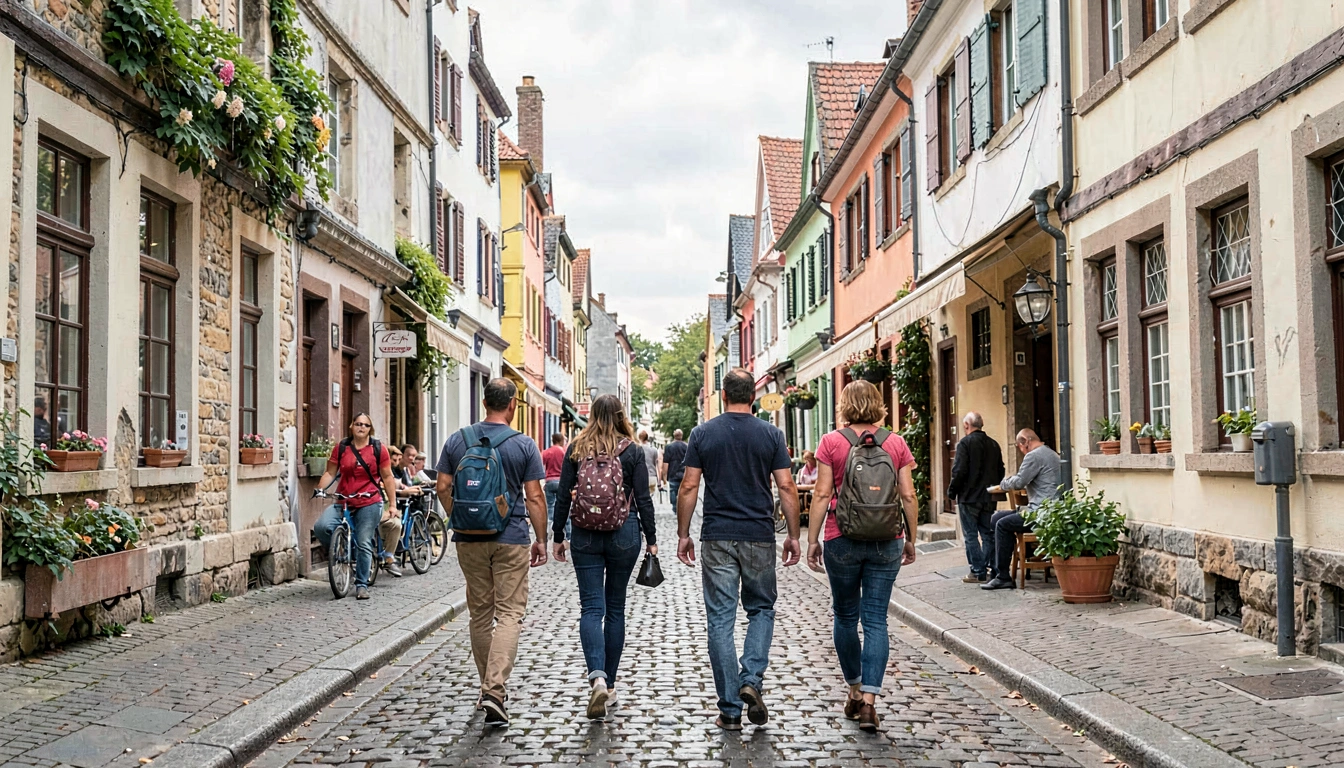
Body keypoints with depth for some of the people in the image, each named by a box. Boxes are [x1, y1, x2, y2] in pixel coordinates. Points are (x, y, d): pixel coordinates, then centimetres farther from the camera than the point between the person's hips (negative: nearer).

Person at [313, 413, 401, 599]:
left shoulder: (379, 449, 2)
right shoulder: (341, 448, 5)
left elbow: (387, 477, 5)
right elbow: (330, 473, 8)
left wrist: (392, 503, 3)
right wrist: (319, 489, -8)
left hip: (369, 503, -2)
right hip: (343, 502, 2)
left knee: (364, 544, -2)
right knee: (321, 527, -20)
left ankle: (361, 585, 9)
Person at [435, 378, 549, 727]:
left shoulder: (457, 441, 2)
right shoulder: (524, 446, -7)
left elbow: (443, 488, 4)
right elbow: (534, 497, -6)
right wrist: (541, 540, 2)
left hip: (469, 539, 4)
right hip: (510, 540, -3)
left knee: (479, 613, 14)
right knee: (509, 613, -1)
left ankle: (490, 687, 23)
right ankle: (494, 690, -15)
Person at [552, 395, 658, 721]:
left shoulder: (576, 449, 1)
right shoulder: (633, 451, -2)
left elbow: (564, 496, 2)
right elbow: (643, 499, -2)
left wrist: (557, 536, 10)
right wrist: (651, 539, 5)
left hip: (585, 535, 0)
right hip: (624, 534, 0)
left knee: (591, 607, -1)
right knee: (615, 607, 12)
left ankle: (597, 677, -23)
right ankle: (609, 683, 19)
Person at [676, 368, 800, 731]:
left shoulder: (703, 433, 1)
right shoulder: (771, 434, 0)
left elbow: (689, 487, -1)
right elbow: (786, 487, -3)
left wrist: (683, 534, 6)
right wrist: (793, 535, 5)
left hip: (717, 538, 0)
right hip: (759, 537, 0)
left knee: (720, 621, 4)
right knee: (761, 609, 18)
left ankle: (730, 710, 6)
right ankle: (751, 680, -2)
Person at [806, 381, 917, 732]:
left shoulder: (831, 442, -3)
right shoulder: (896, 443, 2)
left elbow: (822, 495, -6)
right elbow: (908, 496, 2)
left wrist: (812, 540, 1)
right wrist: (911, 540, 12)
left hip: (842, 541, -1)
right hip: (886, 542, 1)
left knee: (845, 616, 15)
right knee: (876, 620, 4)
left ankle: (855, 692, 25)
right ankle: (869, 701, -2)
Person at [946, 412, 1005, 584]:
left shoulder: (965, 443, -12)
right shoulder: (993, 444, 8)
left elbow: (959, 471, -16)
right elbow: (1000, 471, 13)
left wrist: (952, 492, -4)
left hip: (969, 498, -6)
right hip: (988, 498, 6)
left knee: (971, 536, 0)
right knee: (988, 534, 11)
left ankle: (978, 572, -2)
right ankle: (991, 570, 12)